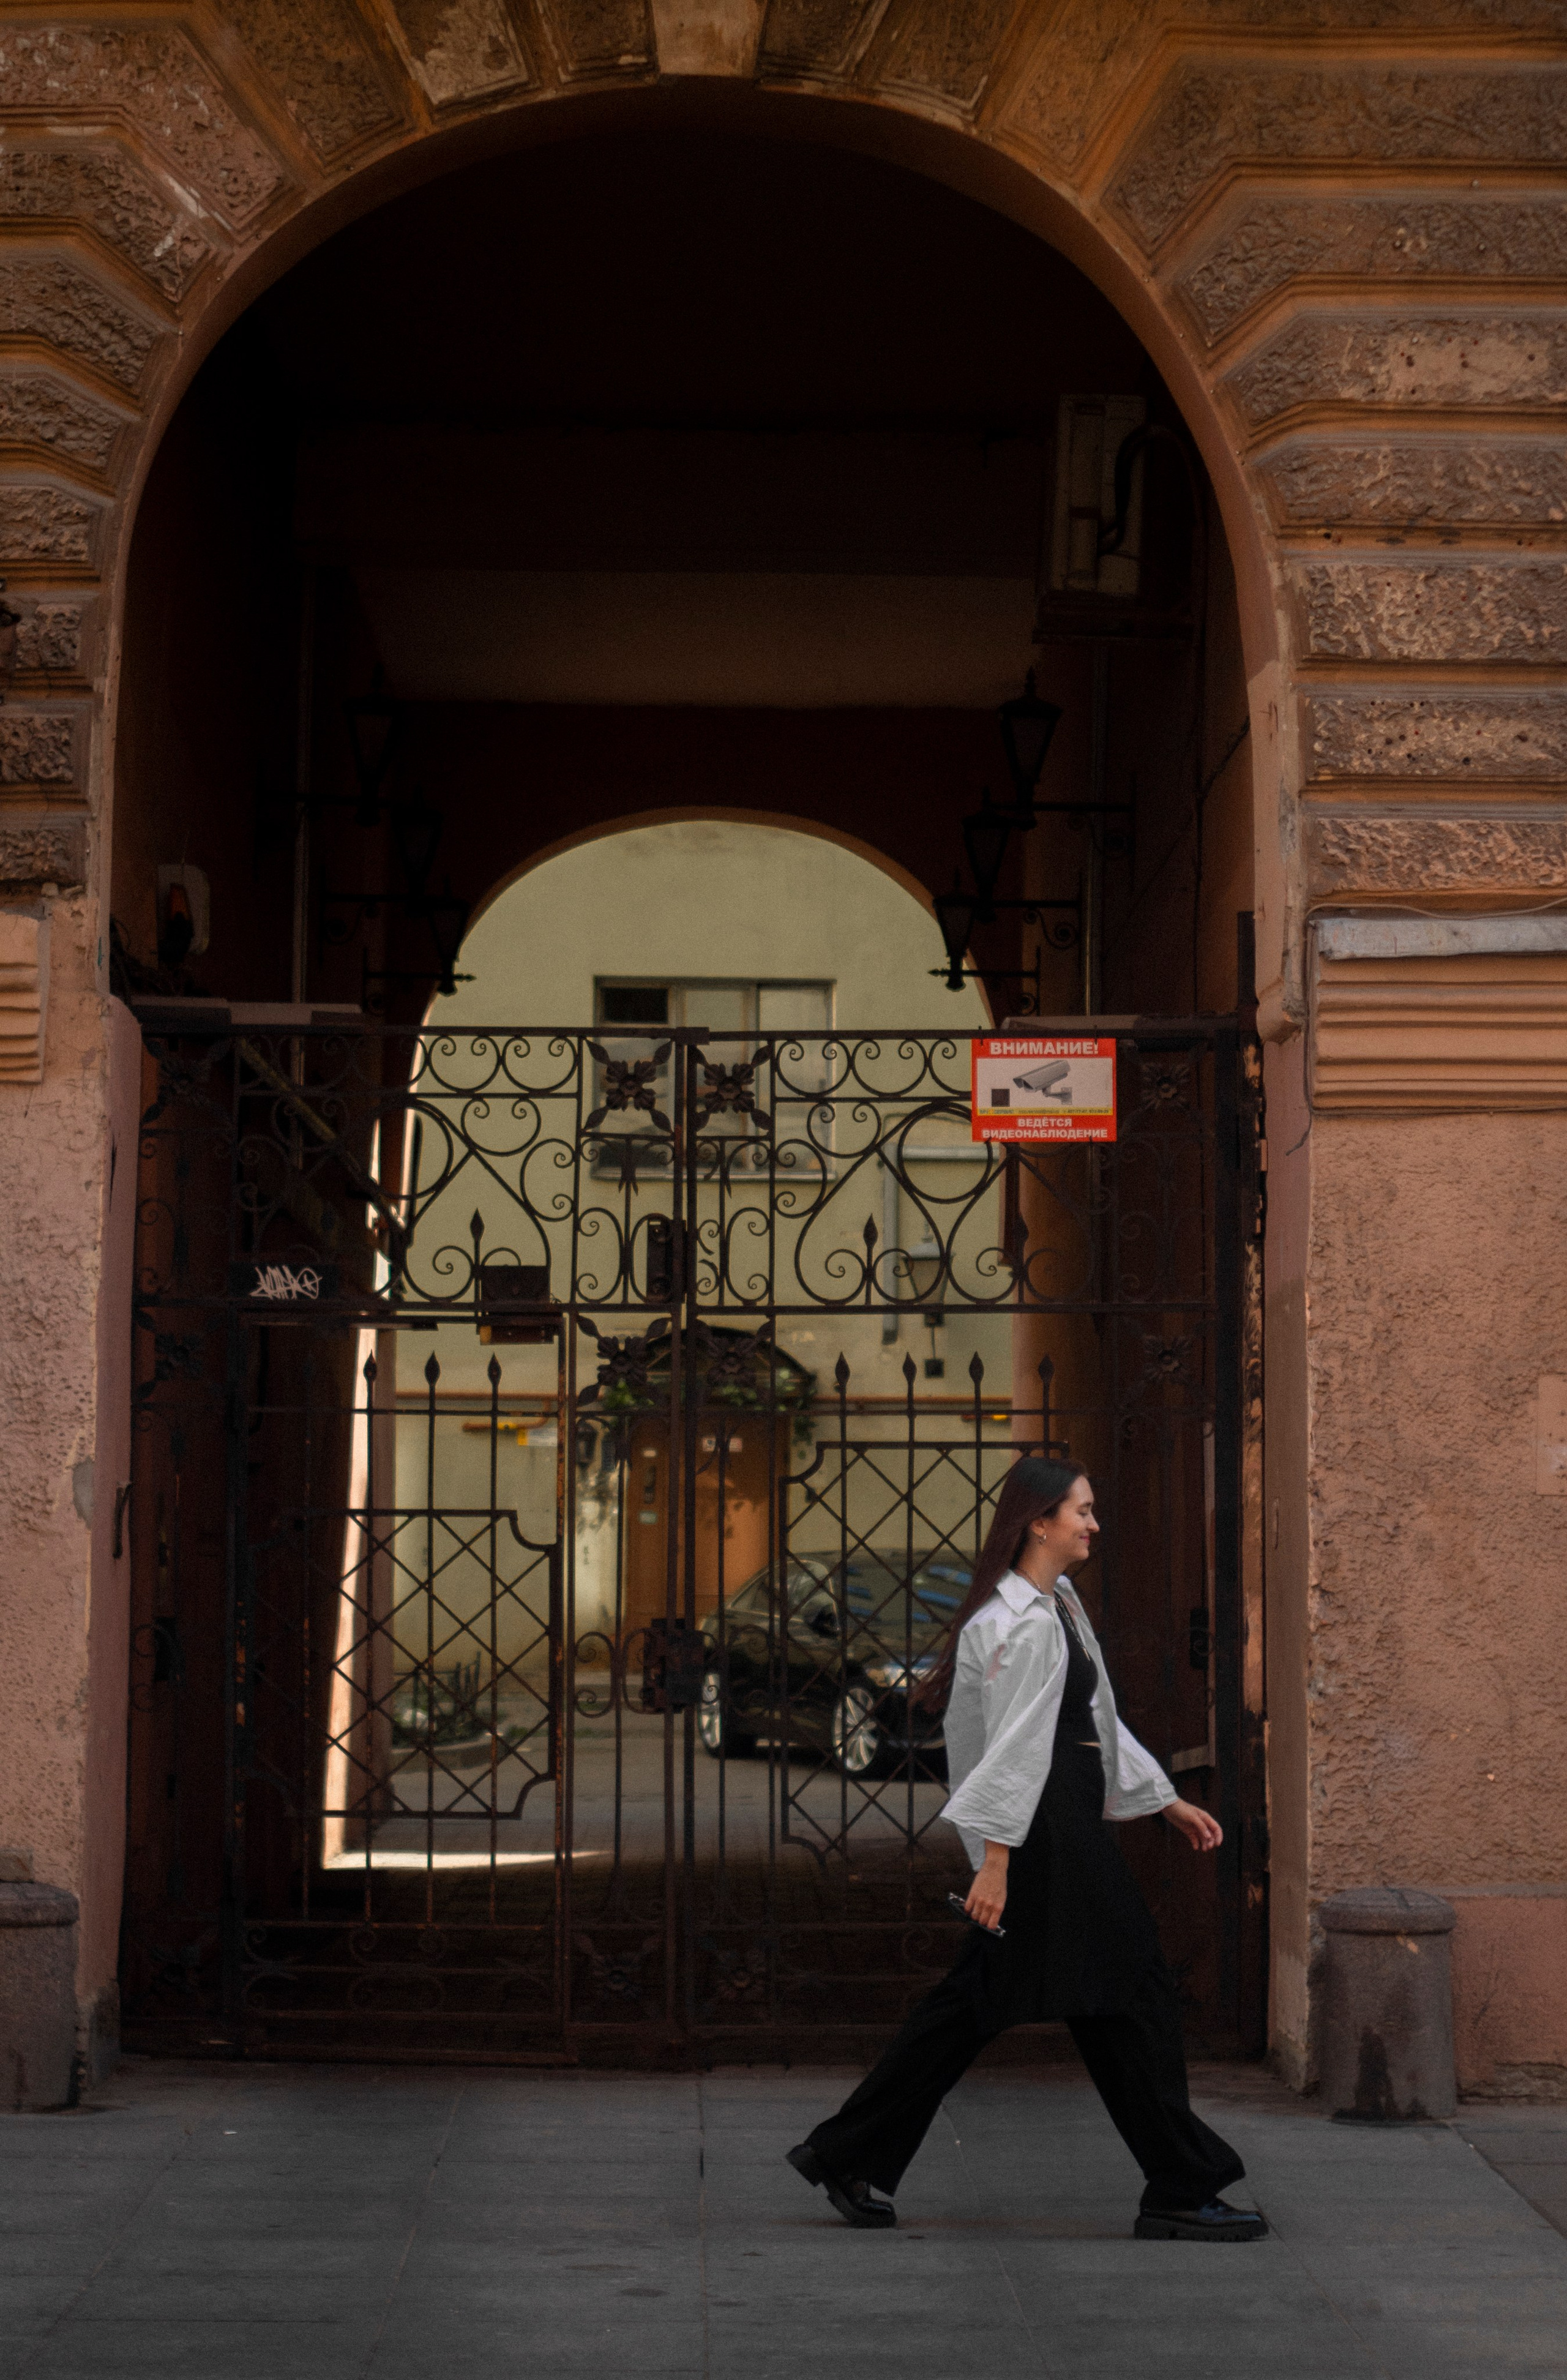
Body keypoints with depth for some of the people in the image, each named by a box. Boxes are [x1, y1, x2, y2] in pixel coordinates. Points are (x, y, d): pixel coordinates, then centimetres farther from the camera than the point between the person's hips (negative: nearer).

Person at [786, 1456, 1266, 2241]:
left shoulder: (1057, 1609, 16)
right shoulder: (1023, 1624, -17)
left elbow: (1100, 1723, 24)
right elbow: (1014, 1748, -20)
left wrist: (1170, 1803, 25)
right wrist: (996, 1860, -21)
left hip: (1068, 1827, 11)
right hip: (1044, 1836, -11)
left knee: (973, 2003, 12)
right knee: (1132, 1998, -2)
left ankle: (847, 2157, 16)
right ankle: (1180, 2192, 7)